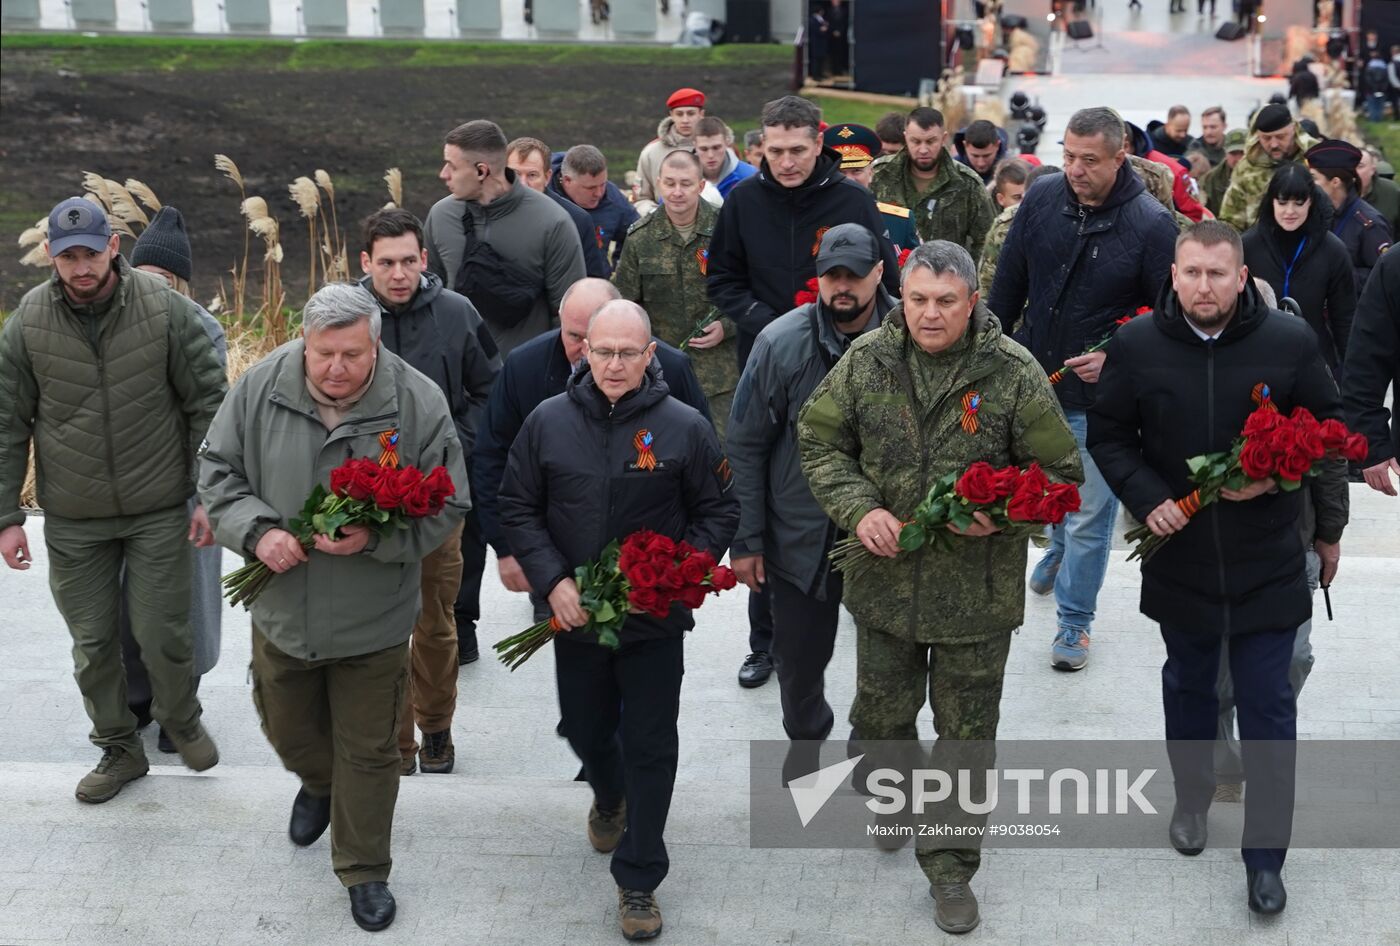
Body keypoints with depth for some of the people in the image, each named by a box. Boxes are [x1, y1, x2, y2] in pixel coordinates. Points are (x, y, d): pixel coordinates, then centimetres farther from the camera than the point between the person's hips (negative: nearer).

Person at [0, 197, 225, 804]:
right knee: (92, 643, 11)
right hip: (73, 521, 2)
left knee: (164, 635, 5)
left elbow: (208, 405, -4)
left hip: (160, 510, -2)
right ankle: (118, 748, 31)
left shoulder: (165, 309, -11)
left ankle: (181, 720, 34)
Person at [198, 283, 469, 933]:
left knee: (368, 752, 11)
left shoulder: (418, 404, -17)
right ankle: (318, 784, 60)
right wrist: (257, 531, -18)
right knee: (288, 730, 26)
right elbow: (218, 471, -1)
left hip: (373, 623, -3)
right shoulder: (259, 389, -12)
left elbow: (446, 508, -10)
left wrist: (376, 537, -26)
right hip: (281, 610, 3)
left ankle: (364, 872, 31)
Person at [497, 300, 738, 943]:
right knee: (585, 729, 20)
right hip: (574, 616, 2)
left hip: (655, 620, -2)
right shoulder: (549, 421, -6)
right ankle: (609, 799, 55)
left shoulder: (685, 426, -10)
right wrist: (553, 581, -11)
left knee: (651, 748, 2)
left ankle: (639, 880, 16)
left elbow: (719, 510, -1)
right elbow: (517, 506, 1)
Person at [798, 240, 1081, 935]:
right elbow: (819, 441, 4)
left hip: (978, 588, -2)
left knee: (967, 734, 7)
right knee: (881, 712, 19)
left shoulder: (1014, 373, -10)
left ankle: (950, 866, 24)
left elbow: (1059, 473, -4)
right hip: (885, 577, 2)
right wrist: (858, 510, -12)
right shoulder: (865, 361, -4)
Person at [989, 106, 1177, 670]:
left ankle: (1074, 622, 18)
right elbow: (1008, 282, 7)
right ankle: (1061, 550, 56)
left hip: (1101, 394, -4)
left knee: (1090, 513, 4)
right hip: (1034, 379, 4)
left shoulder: (1151, 223, -17)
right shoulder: (1042, 198, -5)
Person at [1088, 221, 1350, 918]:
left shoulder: (1289, 342, -11)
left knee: (1268, 705, 2)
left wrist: (1327, 526, 4)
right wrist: (1146, 498, -14)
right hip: (1179, 555, 2)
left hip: (1269, 564, -2)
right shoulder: (1137, 345, -8)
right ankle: (1192, 796, 45)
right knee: (1188, 684, 21)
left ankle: (1266, 856, 12)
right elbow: (1107, 435, 2)